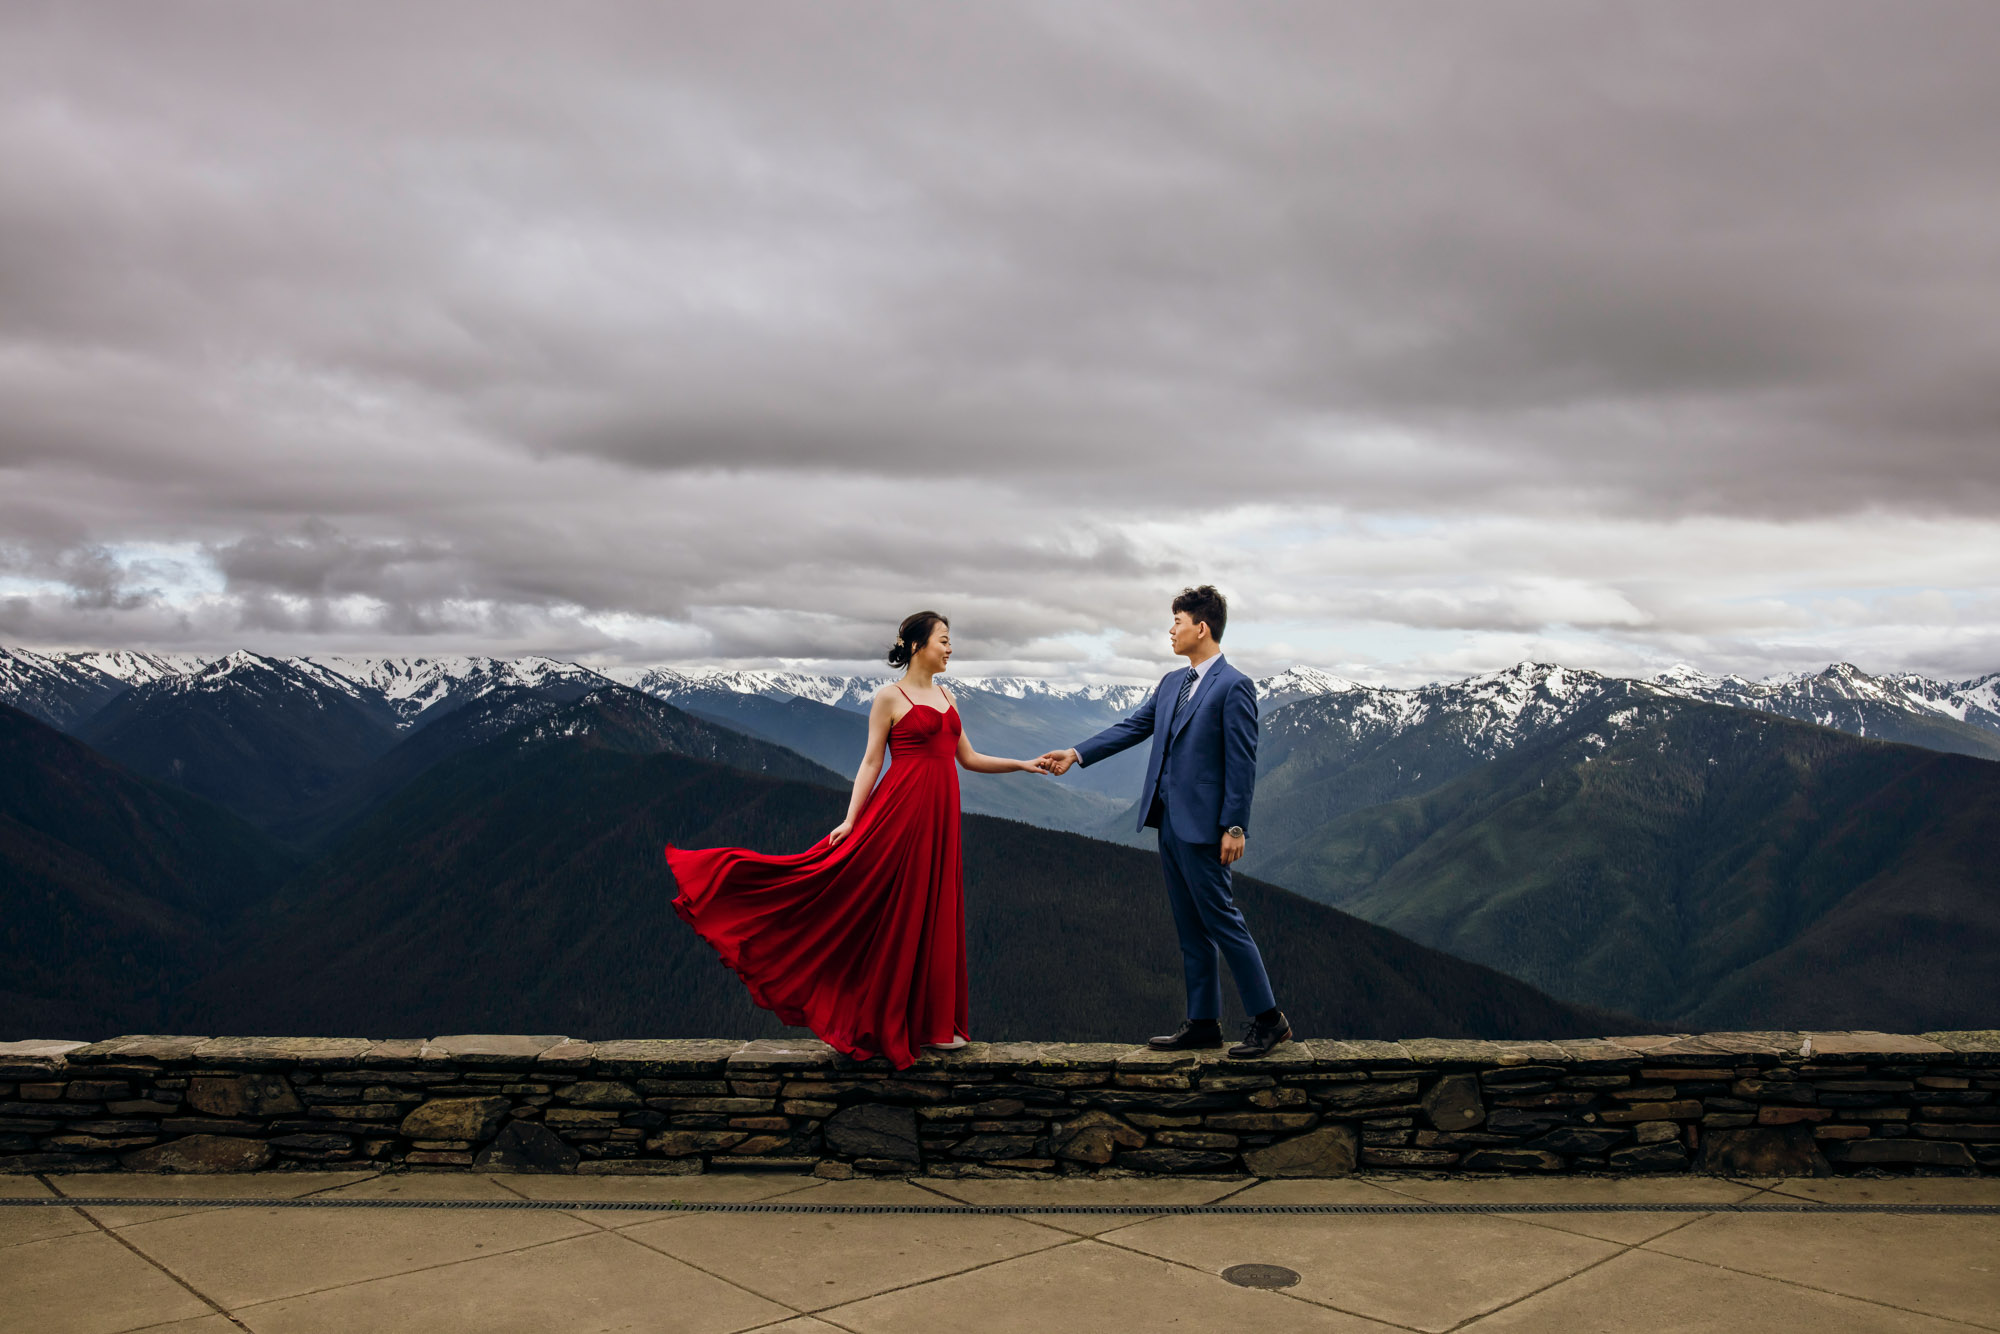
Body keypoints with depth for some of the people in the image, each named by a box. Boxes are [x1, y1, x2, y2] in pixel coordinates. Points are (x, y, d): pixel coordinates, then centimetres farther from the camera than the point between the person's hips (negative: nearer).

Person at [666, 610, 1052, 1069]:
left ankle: (930, 1023, 18)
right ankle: (880, 1022, 7)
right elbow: (871, 762, -5)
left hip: (940, 814, 7)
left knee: (932, 914, 10)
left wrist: (1023, 764, 11)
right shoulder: (889, 697, -4)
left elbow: (969, 758, 17)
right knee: (892, 914, -4)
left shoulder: (945, 696, 15)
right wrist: (850, 820, -11)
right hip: (901, 809, -7)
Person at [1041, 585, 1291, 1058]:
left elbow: (1242, 762, -13)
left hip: (1202, 825, -8)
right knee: (1190, 928, 12)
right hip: (1168, 821, 8)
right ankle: (1203, 1022, 20)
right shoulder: (1172, 682, 13)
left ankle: (1268, 1019, 6)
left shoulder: (1234, 686, -11)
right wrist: (1076, 753, 9)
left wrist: (1235, 827, -16)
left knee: (1221, 920, -4)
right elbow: (1133, 727, 16)